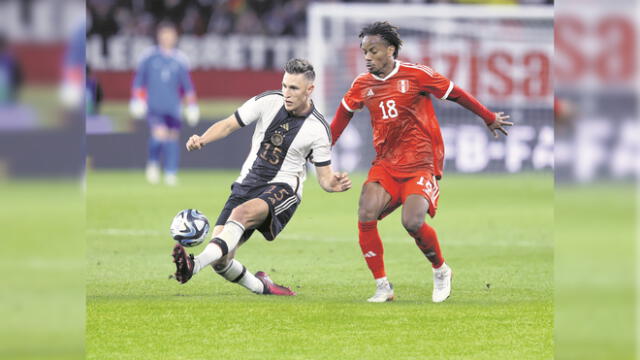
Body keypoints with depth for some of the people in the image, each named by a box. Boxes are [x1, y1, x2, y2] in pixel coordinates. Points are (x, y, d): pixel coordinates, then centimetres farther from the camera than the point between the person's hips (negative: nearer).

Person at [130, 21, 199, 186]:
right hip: (154, 106, -2)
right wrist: (137, 100, 3)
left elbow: (187, 85, 12)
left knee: (173, 138, 2)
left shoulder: (180, 59, 6)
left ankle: (171, 173, 10)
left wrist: (192, 106, 11)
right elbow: (139, 79, 8)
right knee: (160, 133, -19)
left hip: (173, 107, 3)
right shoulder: (150, 57, 2)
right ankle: (153, 162, 5)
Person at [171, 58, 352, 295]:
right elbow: (229, 125, 5)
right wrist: (202, 140, -14)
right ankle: (260, 287, 21)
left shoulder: (318, 129, -6)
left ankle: (195, 265, -56)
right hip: (247, 184, 4)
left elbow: (324, 177, 0)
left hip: (283, 188, -4)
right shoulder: (268, 102, -1)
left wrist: (334, 184, -24)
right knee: (220, 260, -9)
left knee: (242, 213, -38)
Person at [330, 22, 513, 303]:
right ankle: (382, 287, -8)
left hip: (421, 164, -4)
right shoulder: (362, 85, 5)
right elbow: (344, 112, 25)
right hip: (385, 165, 4)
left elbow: (457, 95, 2)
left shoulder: (416, 75, -9)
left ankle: (441, 271, 5)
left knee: (412, 222, -25)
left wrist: (489, 119, 13)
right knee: (365, 216, -20)